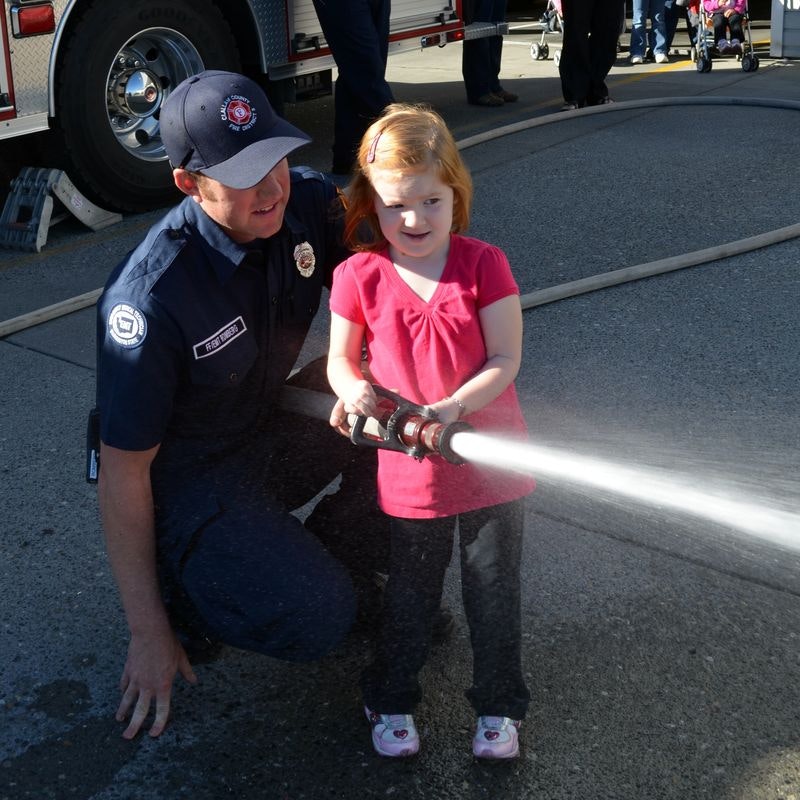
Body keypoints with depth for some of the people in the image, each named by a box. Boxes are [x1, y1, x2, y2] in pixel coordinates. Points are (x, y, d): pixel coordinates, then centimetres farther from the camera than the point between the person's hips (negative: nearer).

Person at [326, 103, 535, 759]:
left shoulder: (484, 264, -11)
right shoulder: (359, 276, -8)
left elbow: (506, 360, -12)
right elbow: (341, 360, 2)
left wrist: (451, 409, -27)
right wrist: (354, 391, -21)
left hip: (492, 461, 0)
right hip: (410, 470, 1)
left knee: (494, 593, 14)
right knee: (410, 594, 17)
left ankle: (500, 704, 34)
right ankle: (392, 700, 39)